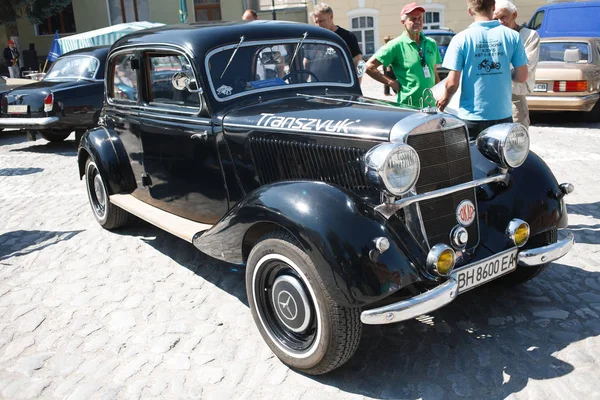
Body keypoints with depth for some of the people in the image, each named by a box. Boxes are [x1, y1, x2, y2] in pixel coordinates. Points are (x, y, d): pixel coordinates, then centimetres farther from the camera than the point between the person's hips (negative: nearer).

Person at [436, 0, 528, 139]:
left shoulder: (461, 39, -8)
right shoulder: (512, 36, -2)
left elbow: (453, 82, -10)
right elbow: (522, 77, 0)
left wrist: (444, 99, 11)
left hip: (472, 118, -2)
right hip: (503, 116, 2)